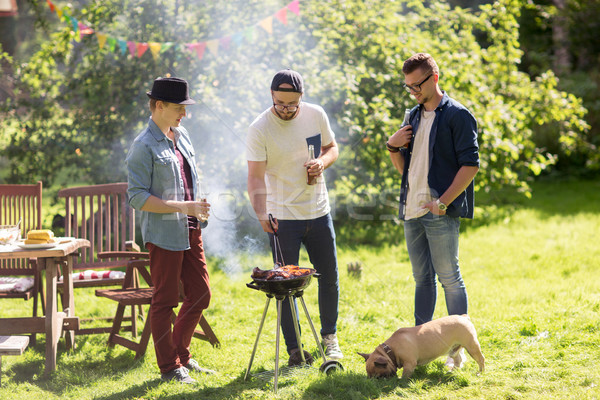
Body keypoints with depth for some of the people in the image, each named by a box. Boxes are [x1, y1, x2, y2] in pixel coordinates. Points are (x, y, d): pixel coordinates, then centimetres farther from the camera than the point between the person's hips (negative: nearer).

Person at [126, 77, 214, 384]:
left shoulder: (182, 135, 10)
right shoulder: (144, 147, -15)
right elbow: (137, 197, -19)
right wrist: (183, 207, -22)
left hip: (189, 230, 8)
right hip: (163, 234, -8)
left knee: (200, 294, 12)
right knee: (165, 301, 2)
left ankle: (181, 355, 28)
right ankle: (169, 367, 14)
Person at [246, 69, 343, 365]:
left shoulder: (316, 115, -2)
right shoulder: (259, 129, -14)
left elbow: (331, 147, 13)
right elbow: (256, 176, -18)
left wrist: (323, 161, -11)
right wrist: (261, 215, -31)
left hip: (318, 212, 4)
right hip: (283, 217, -4)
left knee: (329, 277, 12)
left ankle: (329, 337, 31)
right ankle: (294, 348, 11)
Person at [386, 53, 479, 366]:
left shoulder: (457, 115, -6)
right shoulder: (414, 116, 17)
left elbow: (471, 165, -13)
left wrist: (443, 202, -18)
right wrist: (393, 147, 2)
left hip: (440, 213, -7)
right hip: (412, 211, 7)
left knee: (449, 278, -4)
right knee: (422, 279, 12)